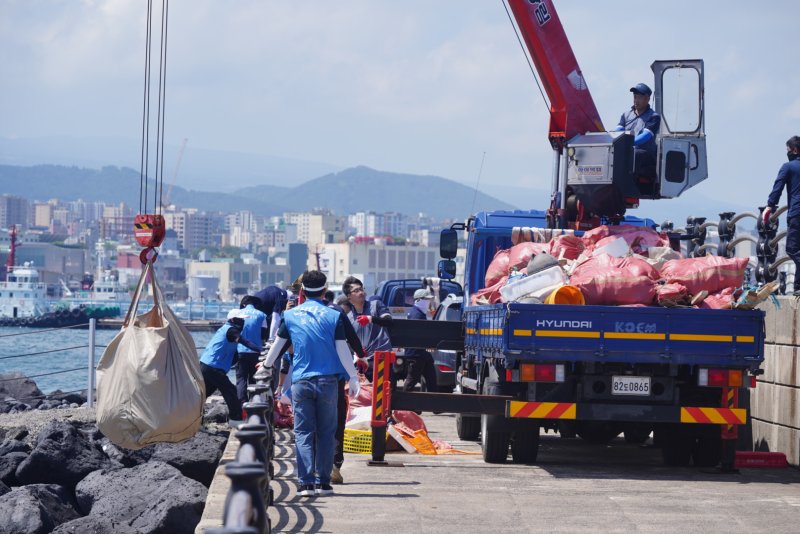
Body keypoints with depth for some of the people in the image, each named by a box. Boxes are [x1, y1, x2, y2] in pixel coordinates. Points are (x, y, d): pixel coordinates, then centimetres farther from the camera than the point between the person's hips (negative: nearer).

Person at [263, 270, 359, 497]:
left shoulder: (290, 315, 3)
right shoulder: (334, 316, -1)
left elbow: (277, 346, 12)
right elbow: (343, 350, -2)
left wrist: (265, 367, 28)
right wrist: (353, 378, 5)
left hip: (301, 382, 1)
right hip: (328, 381, -1)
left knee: (303, 433, 3)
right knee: (325, 432, 7)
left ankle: (306, 483, -6)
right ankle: (323, 482, 6)